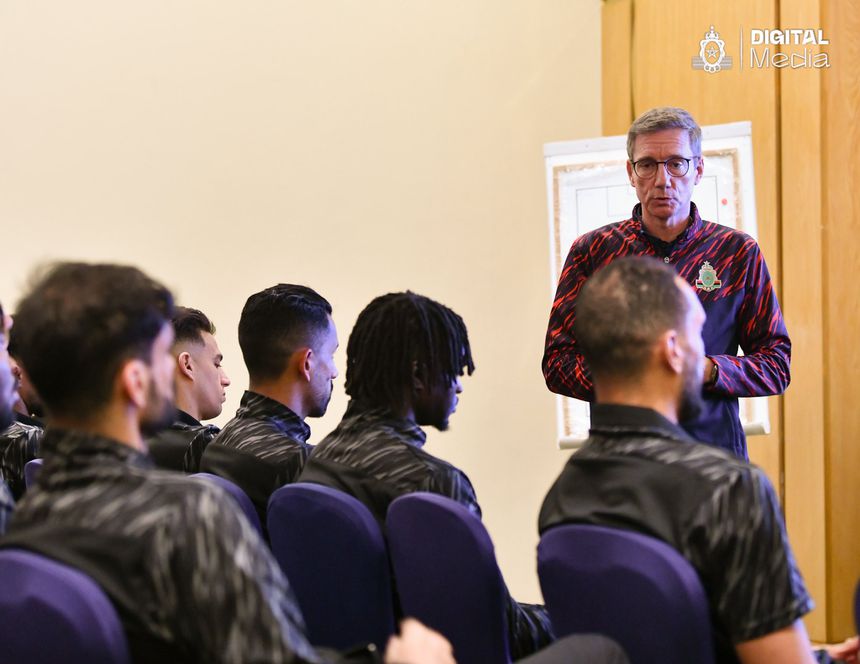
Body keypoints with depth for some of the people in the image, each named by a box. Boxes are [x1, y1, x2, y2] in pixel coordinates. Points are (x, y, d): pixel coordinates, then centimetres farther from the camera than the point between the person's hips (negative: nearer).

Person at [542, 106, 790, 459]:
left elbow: (777, 366, 7)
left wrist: (706, 370, -11)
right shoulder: (592, 251, 7)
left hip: (713, 449, 0)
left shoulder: (738, 253, 7)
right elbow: (556, 363, 5)